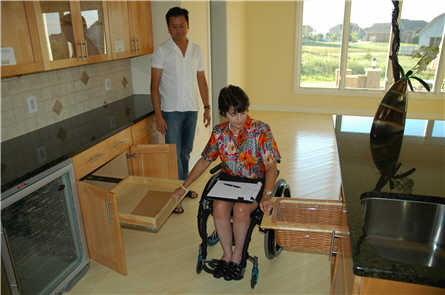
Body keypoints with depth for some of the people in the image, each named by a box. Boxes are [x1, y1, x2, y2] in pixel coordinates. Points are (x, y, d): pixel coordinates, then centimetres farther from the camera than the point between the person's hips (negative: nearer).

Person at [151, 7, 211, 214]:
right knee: (174, 153, -2)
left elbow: (201, 81, 11)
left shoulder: (196, 50, 7)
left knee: (186, 151, 15)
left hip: (191, 109, 4)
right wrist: (158, 115, -16)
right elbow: (154, 86, -9)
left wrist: (207, 107, 6)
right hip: (171, 111, -4)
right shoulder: (162, 51, -7)